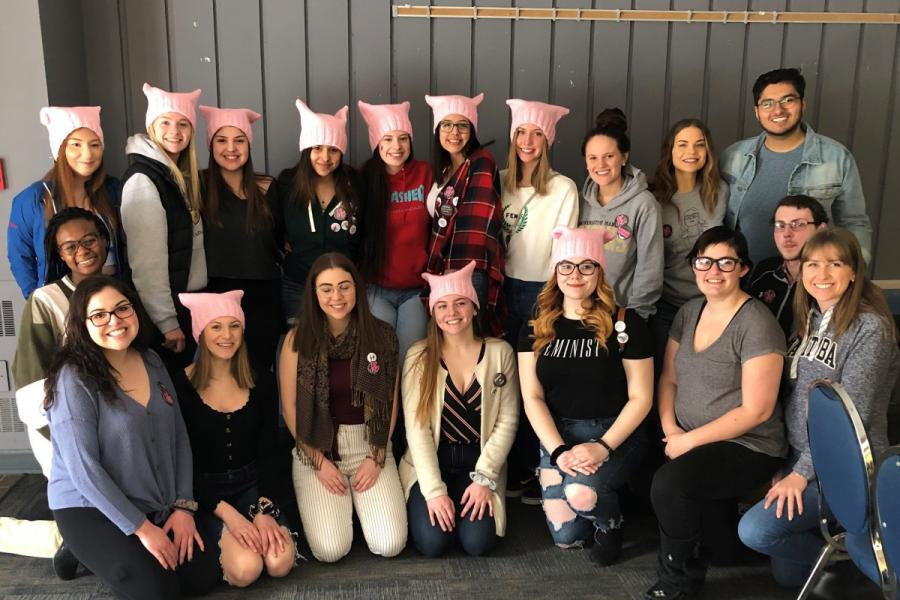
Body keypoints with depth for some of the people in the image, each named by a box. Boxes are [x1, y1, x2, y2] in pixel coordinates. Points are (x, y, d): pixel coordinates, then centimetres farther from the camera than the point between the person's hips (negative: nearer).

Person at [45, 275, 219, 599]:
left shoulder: (152, 362, 1)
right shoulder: (74, 378, -18)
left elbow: (179, 437, 4)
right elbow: (84, 469, -21)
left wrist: (184, 505, -4)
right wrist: (140, 527, -19)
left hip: (157, 505, 6)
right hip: (90, 508, -6)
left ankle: (130, 554, 21)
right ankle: (88, 553, 11)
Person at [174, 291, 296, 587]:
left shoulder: (259, 383, 1)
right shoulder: (181, 385, -10)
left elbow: (267, 452, 2)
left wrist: (263, 508, -12)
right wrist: (226, 512, -17)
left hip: (251, 484, 3)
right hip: (203, 489, -3)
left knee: (280, 562, -21)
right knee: (246, 569, -24)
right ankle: (217, 540, 7)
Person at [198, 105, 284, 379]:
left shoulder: (266, 188, 3)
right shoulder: (199, 186, -3)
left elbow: (282, 238, 11)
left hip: (263, 294, 1)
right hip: (217, 294, -1)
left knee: (259, 371, 6)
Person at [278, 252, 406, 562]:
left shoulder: (381, 335, -4)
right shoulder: (298, 339, -8)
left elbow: (390, 401, 2)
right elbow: (290, 408, -3)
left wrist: (376, 457, -5)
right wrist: (320, 462, -6)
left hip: (370, 445, 1)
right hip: (315, 449, -1)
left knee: (390, 545, -11)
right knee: (330, 550, -14)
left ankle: (360, 500, 20)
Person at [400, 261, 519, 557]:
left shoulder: (500, 352, -2)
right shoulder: (418, 357, -5)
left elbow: (507, 419, -4)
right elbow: (416, 427, -9)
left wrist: (483, 477, -11)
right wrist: (434, 490, -15)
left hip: (480, 462, 1)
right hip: (431, 464, -1)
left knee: (477, 543, -16)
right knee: (432, 542, -18)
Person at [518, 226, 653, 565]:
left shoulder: (624, 324, -8)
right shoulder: (536, 328, 1)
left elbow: (640, 398, -7)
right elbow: (533, 398, -1)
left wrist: (603, 446, -18)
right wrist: (558, 451, -14)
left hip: (614, 433, -3)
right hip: (558, 434, 3)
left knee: (581, 493, -32)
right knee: (566, 538, -4)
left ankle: (610, 523, 5)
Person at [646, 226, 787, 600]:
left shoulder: (757, 325, -16)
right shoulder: (689, 312, 7)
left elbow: (756, 411, -18)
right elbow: (668, 378, 10)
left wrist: (690, 440, -17)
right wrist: (670, 429, -7)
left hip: (748, 446, -7)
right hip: (687, 440, 8)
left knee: (669, 483, -28)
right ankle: (713, 515, 13)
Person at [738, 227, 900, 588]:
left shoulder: (870, 328, -16)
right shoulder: (808, 318, 7)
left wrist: (802, 472, -19)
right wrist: (785, 464, 4)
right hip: (799, 458, 7)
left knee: (755, 531, -19)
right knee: (787, 574, 9)